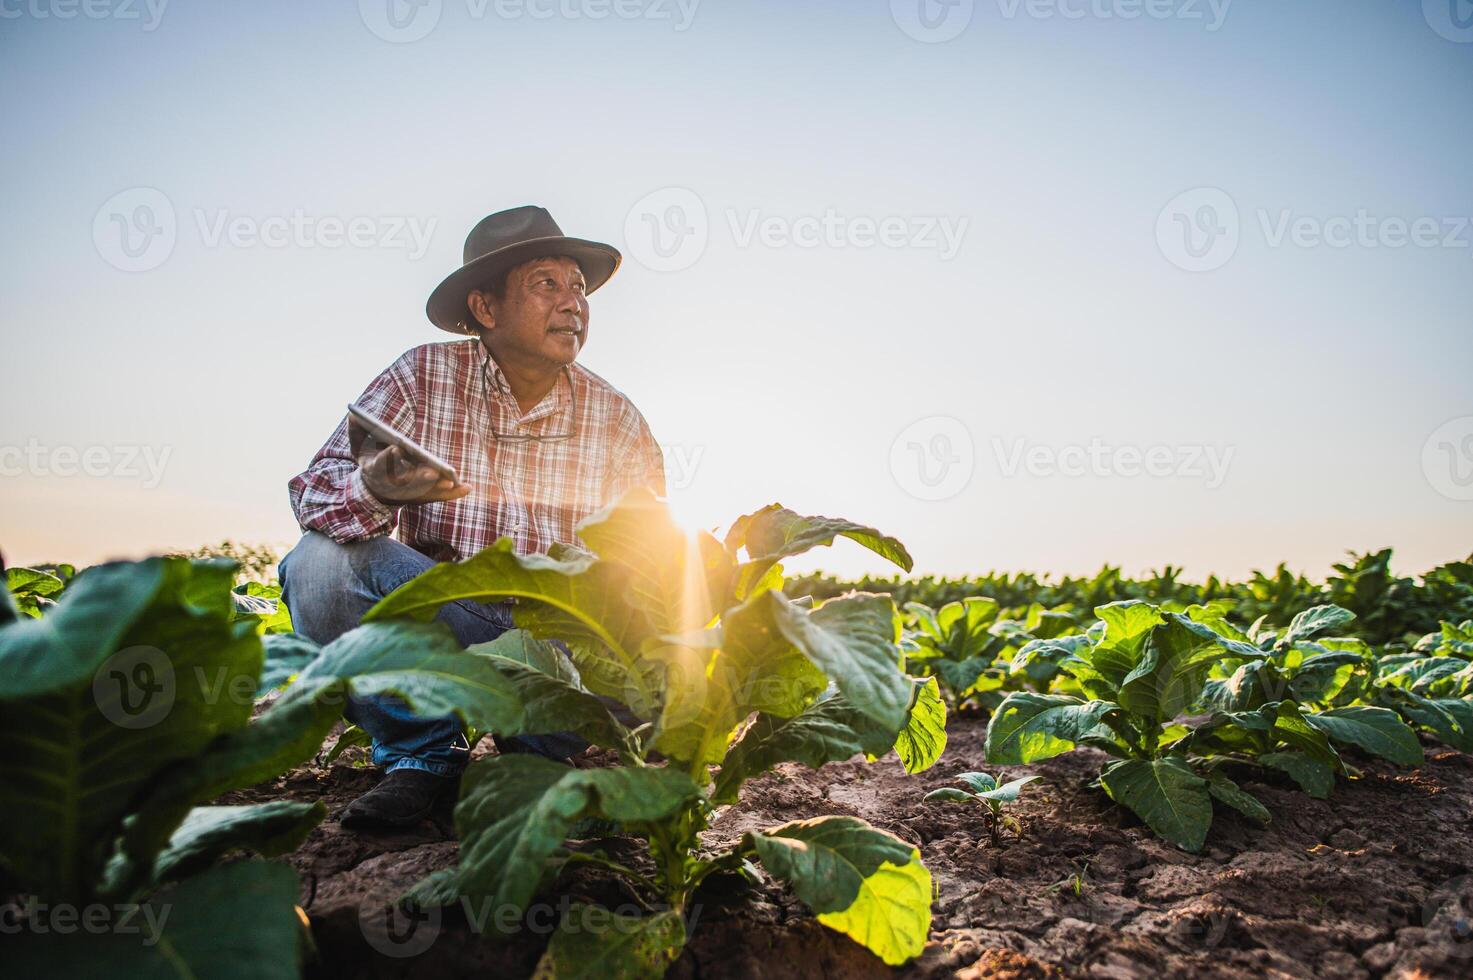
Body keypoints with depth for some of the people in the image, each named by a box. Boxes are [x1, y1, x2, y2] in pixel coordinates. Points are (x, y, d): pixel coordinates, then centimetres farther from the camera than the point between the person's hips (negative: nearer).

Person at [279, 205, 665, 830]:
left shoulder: (617, 419, 1)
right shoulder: (422, 378, -3)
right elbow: (315, 489, -11)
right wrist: (370, 490, -36)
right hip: (432, 624, 0)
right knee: (319, 562, -23)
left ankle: (532, 753, 3)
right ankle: (423, 754, -5)